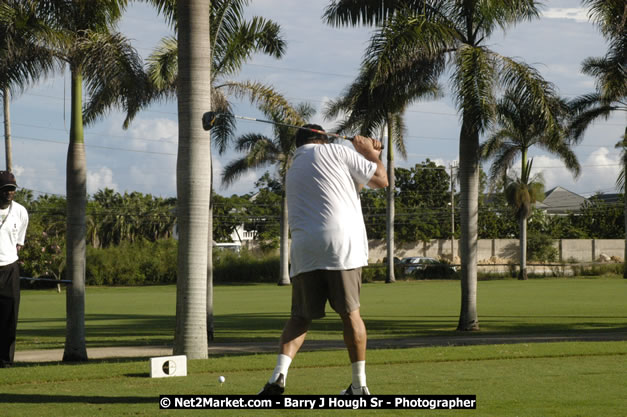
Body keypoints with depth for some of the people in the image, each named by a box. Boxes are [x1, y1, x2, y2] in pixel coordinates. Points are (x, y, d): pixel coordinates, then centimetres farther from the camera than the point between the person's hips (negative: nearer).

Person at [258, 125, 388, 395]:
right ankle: (359, 385, 7)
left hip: (304, 250, 4)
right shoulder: (332, 151, 9)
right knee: (350, 313, 3)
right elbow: (380, 180, 10)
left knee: (300, 317, 8)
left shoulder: (294, 170, 27)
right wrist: (369, 153, 26)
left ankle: (279, 375, -12)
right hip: (341, 244, -4)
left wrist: (369, 154, 35)